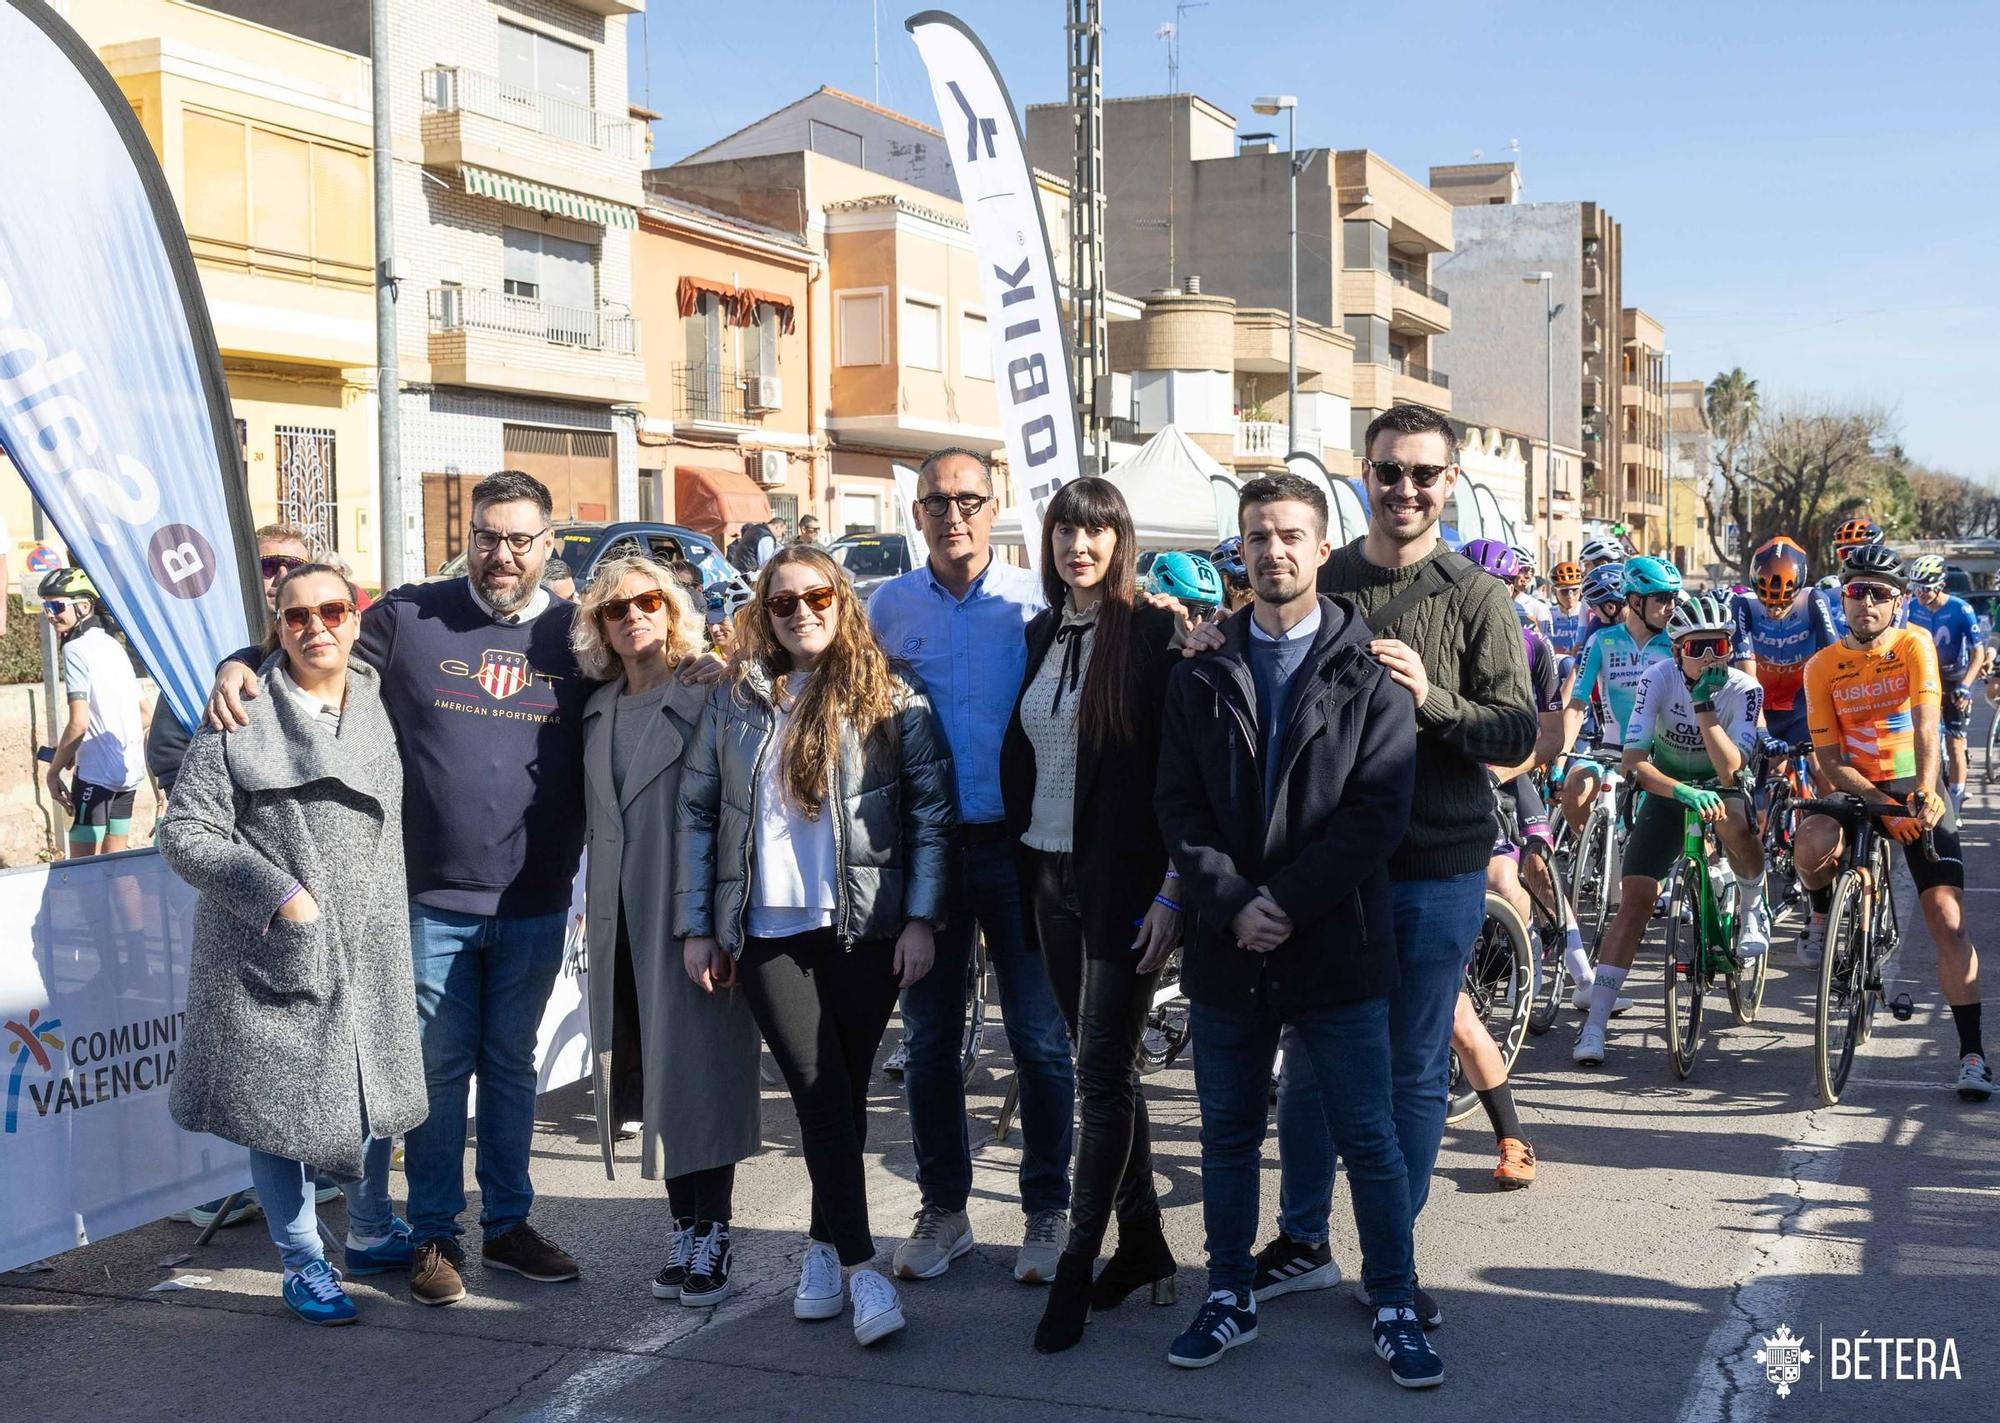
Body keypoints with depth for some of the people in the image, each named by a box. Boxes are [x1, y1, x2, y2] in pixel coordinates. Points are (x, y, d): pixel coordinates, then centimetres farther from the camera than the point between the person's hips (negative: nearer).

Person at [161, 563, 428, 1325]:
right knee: (282, 1101, 5)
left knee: (372, 1091, 16)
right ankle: (305, 1268, 20)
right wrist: (277, 893, -17)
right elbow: (185, 834, -9)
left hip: (369, 947, 5)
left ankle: (372, 1235, 37)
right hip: (275, 951, -4)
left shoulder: (381, 703, 6)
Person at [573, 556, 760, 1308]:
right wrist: (592, 902, 8)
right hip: (621, 922, 5)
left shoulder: (705, 701, -6)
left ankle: (712, 1237, 9)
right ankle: (685, 1231, 16)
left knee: (700, 1071, 0)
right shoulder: (599, 710, 12)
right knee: (649, 1075, 7)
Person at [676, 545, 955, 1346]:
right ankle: (860, 1265, -3)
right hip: (767, 930, 1)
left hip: (864, 927, -1)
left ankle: (825, 1246, 20)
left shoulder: (890, 700, 2)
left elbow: (931, 812, -1)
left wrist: (921, 919, -8)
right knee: (820, 1092, -6)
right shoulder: (734, 701, 7)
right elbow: (697, 813, 8)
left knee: (843, 1092, 4)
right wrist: (695, 925, 3)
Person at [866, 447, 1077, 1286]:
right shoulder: (889, 606, 5)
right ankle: (942, 1208, 22)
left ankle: (1047, 1209, 16)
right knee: (929, 1036, 10)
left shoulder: (1036, 602, -2)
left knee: (1039, 1035, 3)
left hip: (1017, 842, -2)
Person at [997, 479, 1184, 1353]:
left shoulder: (1153, 633, -9)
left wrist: (1171, 891, -16)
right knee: (1105, 1064, 13)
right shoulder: (1038, 635, 10)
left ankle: (1076, 1272, 3)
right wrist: (1018, 871, 10)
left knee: (1102, 1073, -4)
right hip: (1049, 876, 6)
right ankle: (1143, 1238, 25)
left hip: (1122, 879, -6)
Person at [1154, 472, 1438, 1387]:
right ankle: (1230, 1298, 27)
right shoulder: (1203, 674, 8)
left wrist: (1285, 902, -15)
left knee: (1369, 1138, 4)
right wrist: (1232, 902, -12)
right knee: (1228, 1136, 13)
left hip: (1337, 943, -3)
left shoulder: (1368, 673, -2)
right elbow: (1178, 805, 2)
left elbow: (1380, 810, -9)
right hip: (1227, 947, 3)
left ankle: (1394, 1310, 17)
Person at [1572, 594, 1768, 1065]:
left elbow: (1729, 770, -30)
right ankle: (1594, 1023, -13)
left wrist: (1703, 705, -38)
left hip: (1719, 789, 0)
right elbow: (1634, 763, -28)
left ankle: (1752, 908, -6)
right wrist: (1683, 792, -44)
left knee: (1734, 822, -38)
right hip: (1667, 790, 0)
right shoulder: (1659, 679, -20)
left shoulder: (1744, 689, -20)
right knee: (1635, 899, -14)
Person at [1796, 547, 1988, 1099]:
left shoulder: (1914, 645, -9)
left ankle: (1972, 1052, -5)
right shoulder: (1822, 668, -5)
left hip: (1919, 791, -1)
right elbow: (1829, 760, -8)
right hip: (1857, 790, 1)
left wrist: (1924, 795, -35)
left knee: (1947, 919, -11)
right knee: (1813, 846, -32)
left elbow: (1925, 726, -20)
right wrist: (1884, 806, -21)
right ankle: (1824, 915, 4)